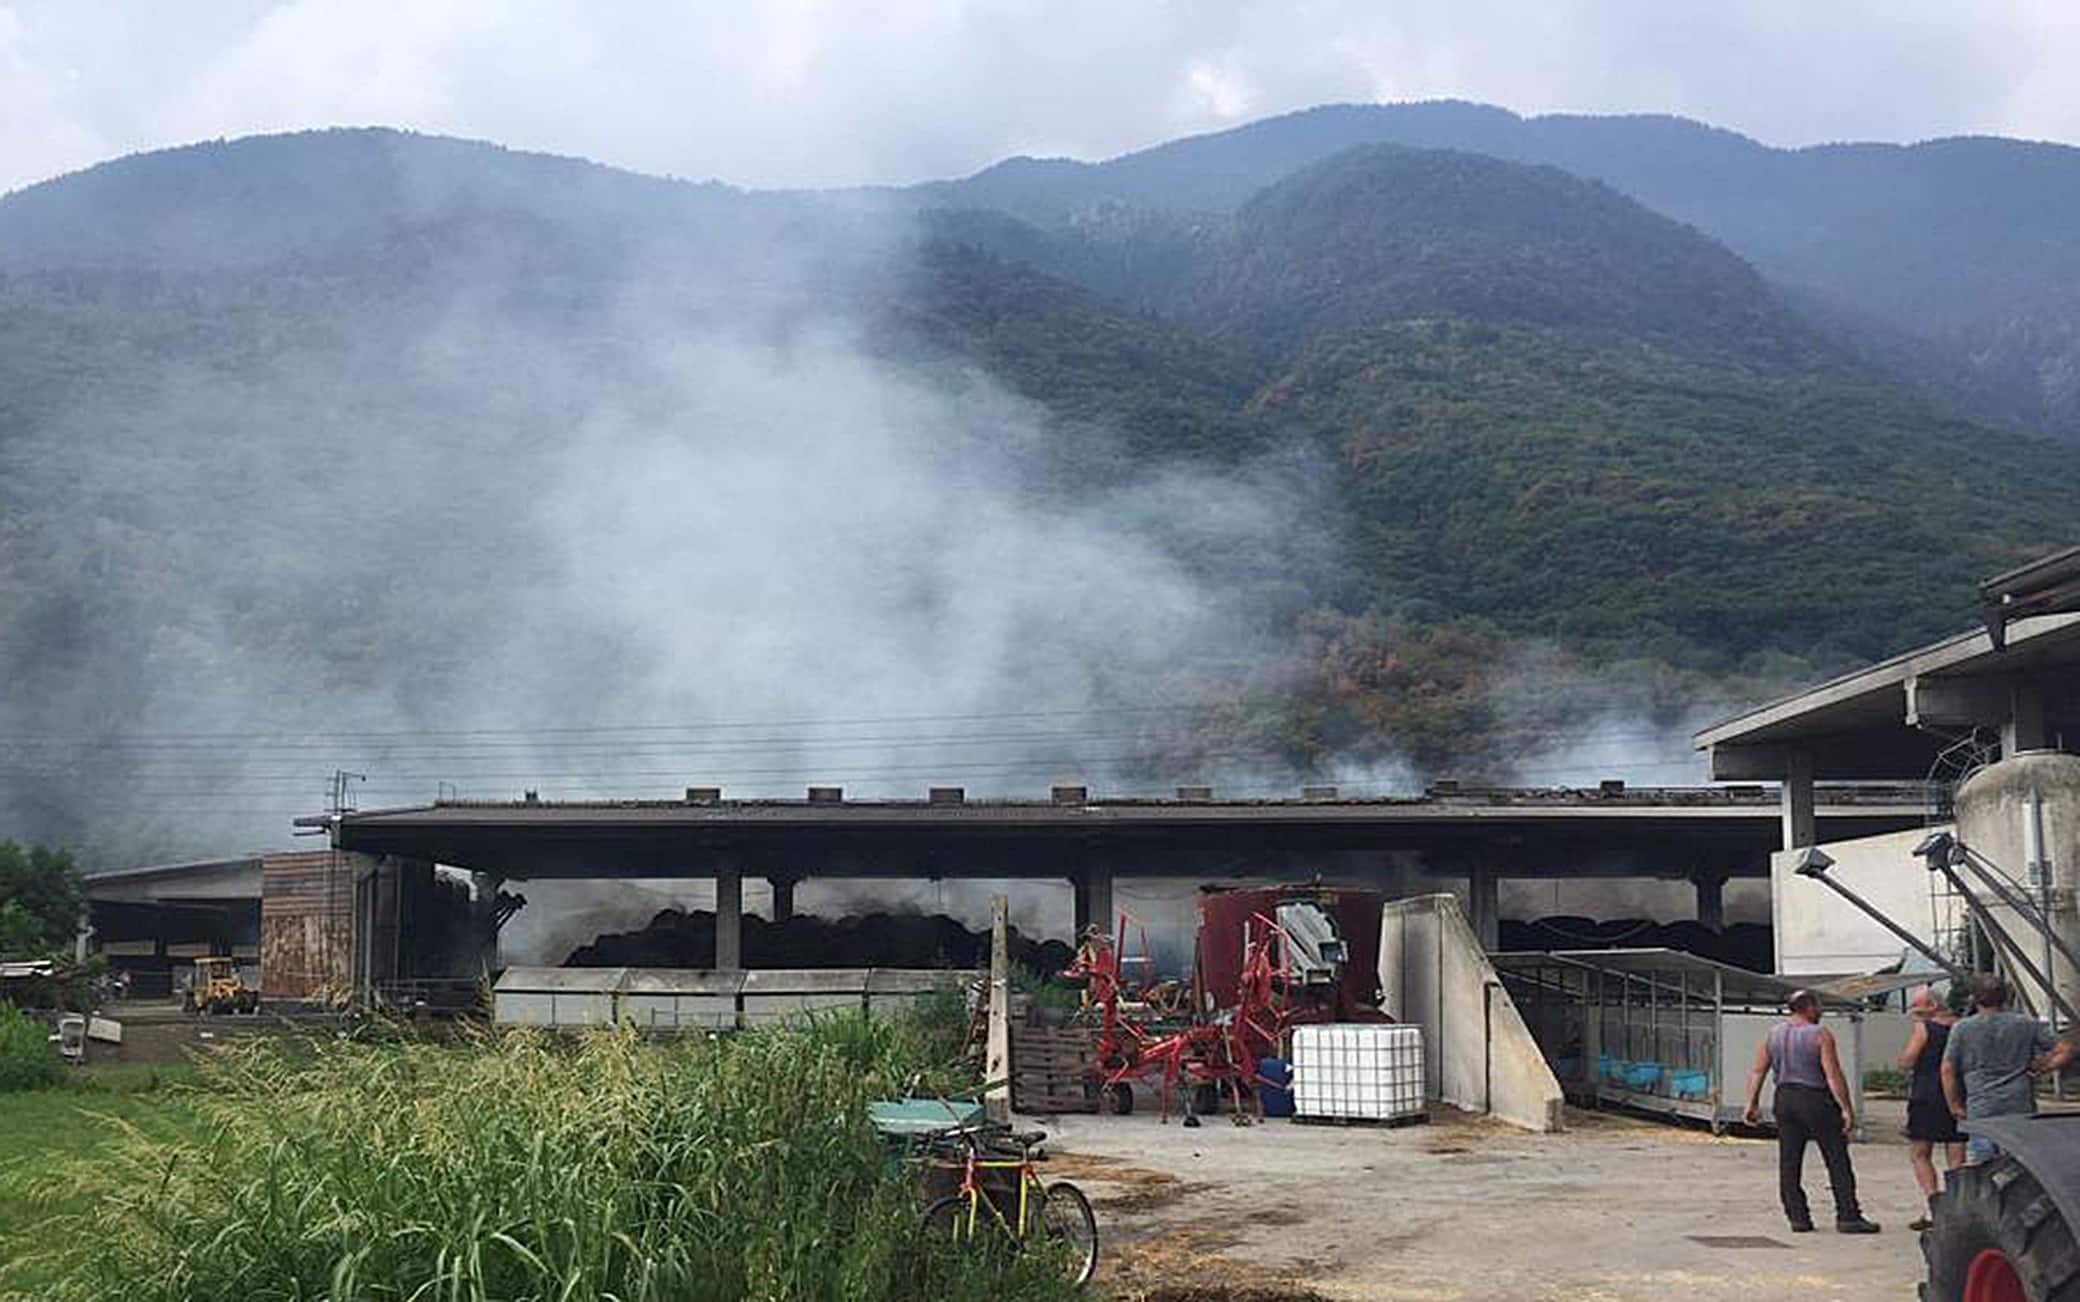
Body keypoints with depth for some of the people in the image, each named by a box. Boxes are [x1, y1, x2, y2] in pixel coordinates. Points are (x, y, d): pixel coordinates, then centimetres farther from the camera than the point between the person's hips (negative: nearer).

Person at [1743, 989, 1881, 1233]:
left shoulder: (1772, 1034, 7)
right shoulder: (1820, 1035, -9)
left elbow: (1757, 1072, 5)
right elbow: (1833, 1076, -15)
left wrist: (1753, 1104, 9)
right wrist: (1847, 1109, -13)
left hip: (1784, 1100, 5)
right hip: (1815, 1101, -5)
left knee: (1789, 1163, 7)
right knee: (1838, 1161, 2)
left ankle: (1798, 1217, 7)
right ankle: (1848, 1217, 1)